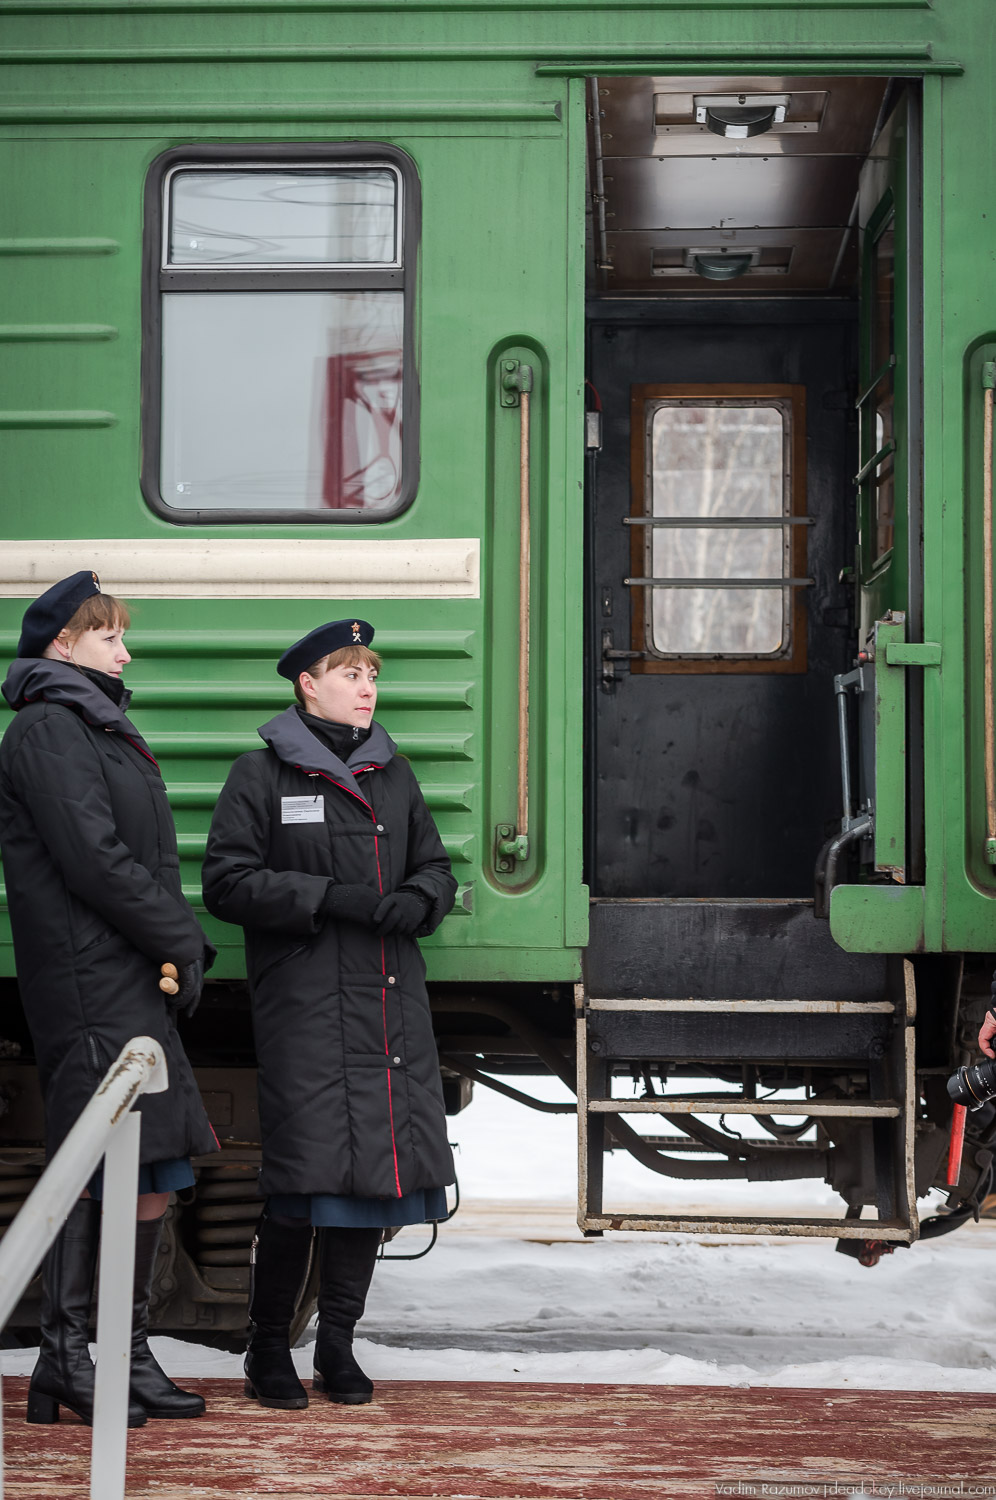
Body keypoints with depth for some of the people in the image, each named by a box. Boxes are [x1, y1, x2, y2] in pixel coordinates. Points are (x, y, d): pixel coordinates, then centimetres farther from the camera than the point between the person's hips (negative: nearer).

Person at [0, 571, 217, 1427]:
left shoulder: (97, 729, 23)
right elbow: (93, 861, -16)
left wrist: (183, 947, 7)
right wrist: (183, 942, -9)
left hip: (137, 982, 9)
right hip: (92, 983, -9)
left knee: (153, 1174, 8)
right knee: (98, 1172, -8)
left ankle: (131, 1357, 13)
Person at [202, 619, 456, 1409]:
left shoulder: (393, 773, 17)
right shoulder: (262, 774, 2)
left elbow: (437, 870, 20)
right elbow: (227, 882, -5)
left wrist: (414, 902, -4)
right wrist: (331, 898, -15)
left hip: (392, 1001, 5)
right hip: (304, 1001, -5)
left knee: (377, 1166, 4)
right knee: (308, 1172, -10)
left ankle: (338, 1344, 16)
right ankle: (269, 1346, 6)